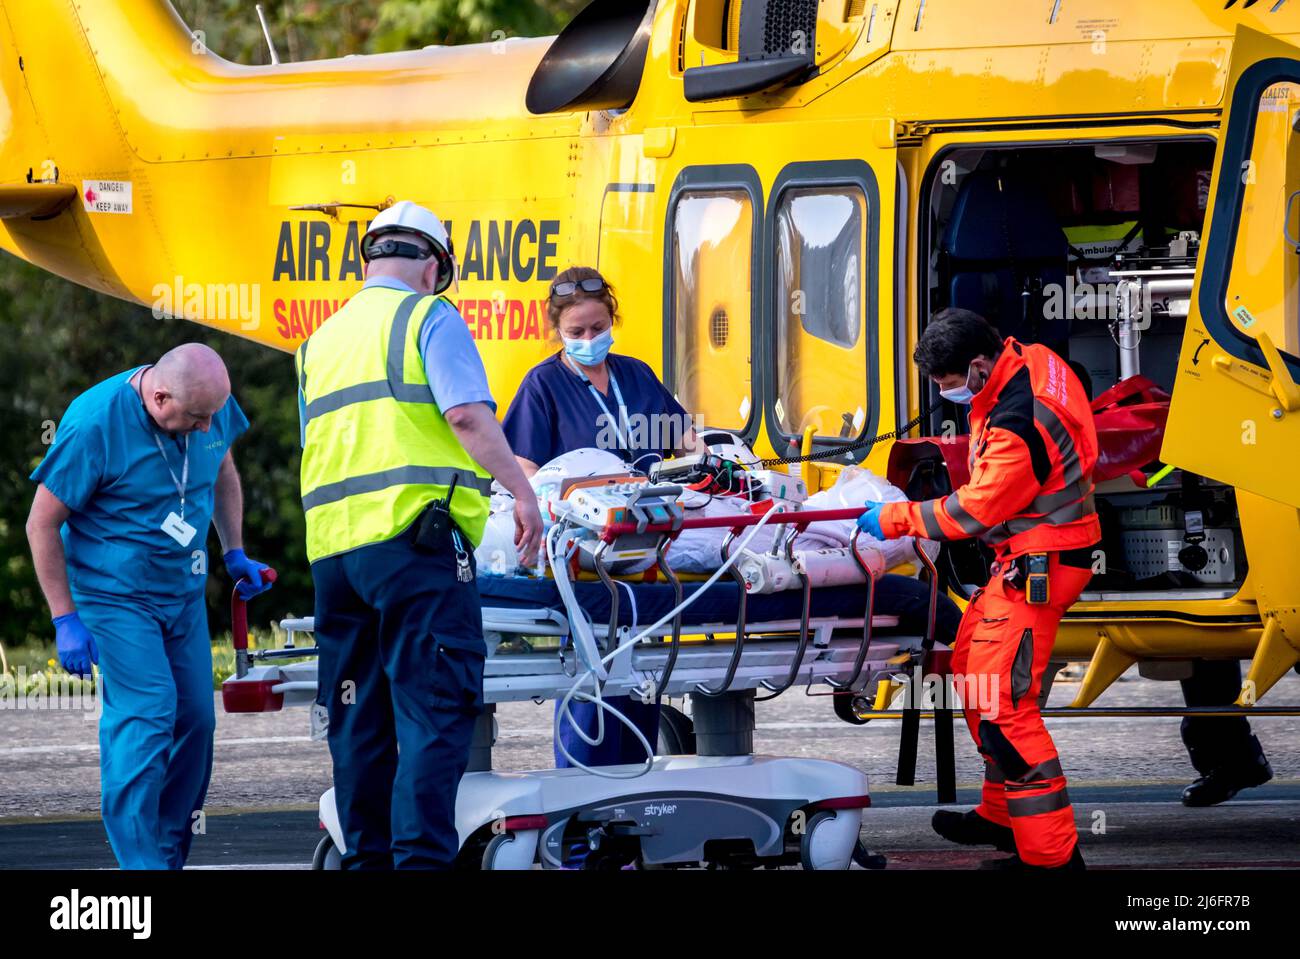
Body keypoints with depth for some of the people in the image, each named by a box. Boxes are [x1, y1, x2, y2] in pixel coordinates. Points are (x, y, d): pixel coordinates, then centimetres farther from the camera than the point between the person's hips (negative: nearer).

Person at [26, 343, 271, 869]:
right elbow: (42, 524, -15)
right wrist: (66, 620, -16)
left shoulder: (211, 405, -5)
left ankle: (170, 853, 17)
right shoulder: (94, 423, -23)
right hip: (114, 595, -6)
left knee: (195, 719, 5)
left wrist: (235, 554, 13)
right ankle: (141, 862, -17)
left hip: (184, 591, 6)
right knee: (147, 714, -18)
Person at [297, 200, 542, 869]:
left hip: (331, 549, 7)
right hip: (413, 538, -7)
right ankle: (422, 857, -20)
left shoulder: (321, 343, 23)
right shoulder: (429, 317, 2)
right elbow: (467, 414, -12)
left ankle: (367, 858, 10)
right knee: (436, 710, -9)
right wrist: (520, 490, -10)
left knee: (358, 720, 9)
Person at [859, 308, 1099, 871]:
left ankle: (1051, 853, -12)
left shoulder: (1016, 427, -29)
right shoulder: (1030, 360, 1)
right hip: (1028, 557, 11)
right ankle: (1002, 815, 30)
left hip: (1039, 566, -11)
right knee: (971, 664, 20)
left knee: (1002, 702, -12)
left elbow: (972, 511, -20)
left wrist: (893, 519, -9)